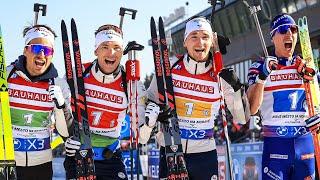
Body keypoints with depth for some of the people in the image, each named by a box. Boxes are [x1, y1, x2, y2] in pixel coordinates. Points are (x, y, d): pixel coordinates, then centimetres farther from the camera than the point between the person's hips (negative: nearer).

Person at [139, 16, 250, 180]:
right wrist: (149, 116, -11)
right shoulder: (169, 67, -5)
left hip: (204, 152, 0)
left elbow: (242, 118, -5)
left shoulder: (221, 75, -6)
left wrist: (236, 86, -18)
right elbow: (151, 99, 8)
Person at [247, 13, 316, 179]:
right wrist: (263, 75, -22)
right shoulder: (260, 66, -1)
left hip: (305, 142, 3)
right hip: (275, 143, -3)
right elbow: (252, 109, -10)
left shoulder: (306, 66, 9)